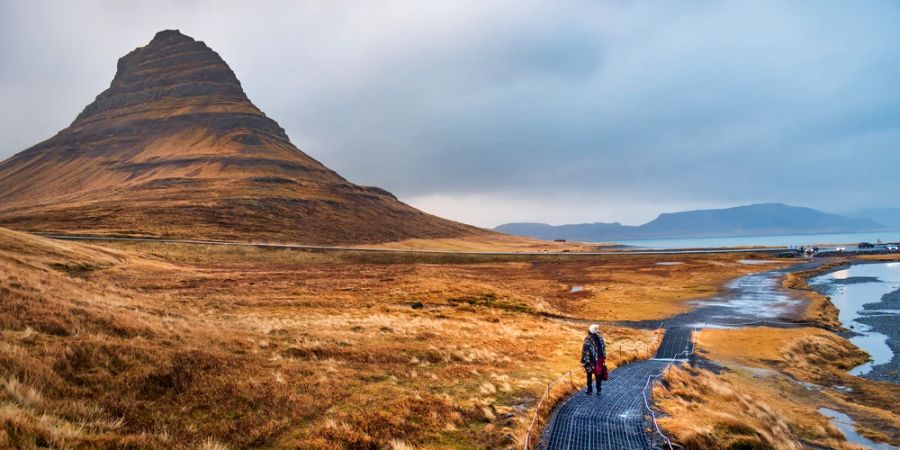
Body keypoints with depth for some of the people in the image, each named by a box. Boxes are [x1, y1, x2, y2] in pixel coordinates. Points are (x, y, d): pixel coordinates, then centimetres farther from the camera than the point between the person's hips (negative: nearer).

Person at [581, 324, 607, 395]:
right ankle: (598, 390, 24)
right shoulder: (600, 338, -5)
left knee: (589, 376, 14)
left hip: (590, 361, -4)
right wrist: (603, 359, 13)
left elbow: (585, 352, -18)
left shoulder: (587, 341, -21)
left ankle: (590, 390, 21)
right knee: (598, 375, 17)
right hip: (599, 360, 4)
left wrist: (583, 361, -9)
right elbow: (603, 349, 3)